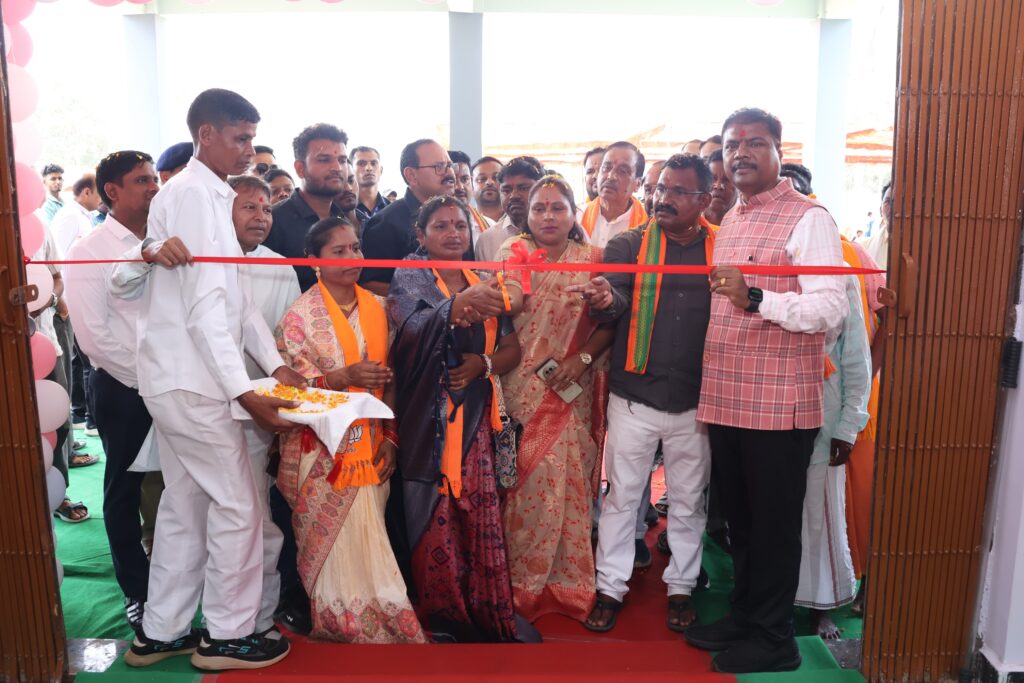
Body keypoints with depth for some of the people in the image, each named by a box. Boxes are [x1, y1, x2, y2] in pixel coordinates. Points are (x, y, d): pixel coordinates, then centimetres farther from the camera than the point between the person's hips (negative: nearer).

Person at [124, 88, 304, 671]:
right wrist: (244, 391, -23)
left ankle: (162, 633, 28)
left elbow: (238, 294, 12)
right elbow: (204, 304, -22)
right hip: (192, 381, -9)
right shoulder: (192, 194, -15)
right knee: (238, 505, 1)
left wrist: (276, 364, 4)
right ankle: (228, 634, 17)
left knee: (186, 507, 16)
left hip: (183, 379, 9)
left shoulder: (214, 196, 14)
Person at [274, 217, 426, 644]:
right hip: (323, 449, -4)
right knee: (335, 540, -1)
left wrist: (390, 436, 3)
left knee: (366, 539, 7)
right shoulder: (300, 315, -7)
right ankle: (344, 622, 15)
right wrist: (345, 377, -25)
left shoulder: (376, 308, 7)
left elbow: (388, 381, 9)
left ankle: (373, 619, 22)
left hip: (370, 446, 4)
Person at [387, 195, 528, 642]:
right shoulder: (409, 279, 1)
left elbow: (511, 349, 12)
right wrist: (458, 306, -41)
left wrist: (483, 364, -10)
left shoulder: (481, 284, 14)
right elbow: (414, 328, -22)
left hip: (475, 417, 4)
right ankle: (442, 615, 13)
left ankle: (490, 612, 15)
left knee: (482, 514, 3)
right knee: (433, 518, -3)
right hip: (426, 417, -3)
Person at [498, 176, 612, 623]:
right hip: (523, 387, 0)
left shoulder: (592, 259, 5)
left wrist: (583, 357, -10)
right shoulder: (513, 253, 4)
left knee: (569, 479, 2)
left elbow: (611, 322, 2)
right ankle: (523, 580, 18)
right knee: (531, 478, -1)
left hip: (573, 389, 1)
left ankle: (566, 578, 21)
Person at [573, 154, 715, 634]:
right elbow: (616, 301, -16)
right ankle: (610, 588, 25)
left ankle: (681, 587, 33)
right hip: (634, 400, -1)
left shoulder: (720, 250, 2)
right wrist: (606, 298, -39)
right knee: (621, 497, 10)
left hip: (695, 404, 1)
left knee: (688, 502, 14)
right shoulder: (629, 245, 0)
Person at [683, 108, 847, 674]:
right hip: (723, 399, 7)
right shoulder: (729, 222, 15)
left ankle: (774, 638, 23)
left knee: (773, 524, 7)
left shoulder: (809, 219, -10)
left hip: (779, 404, -7)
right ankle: (744, 616, 35)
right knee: (739, 519, 18)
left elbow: (831, 309, -20)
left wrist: (755, 298, -31)